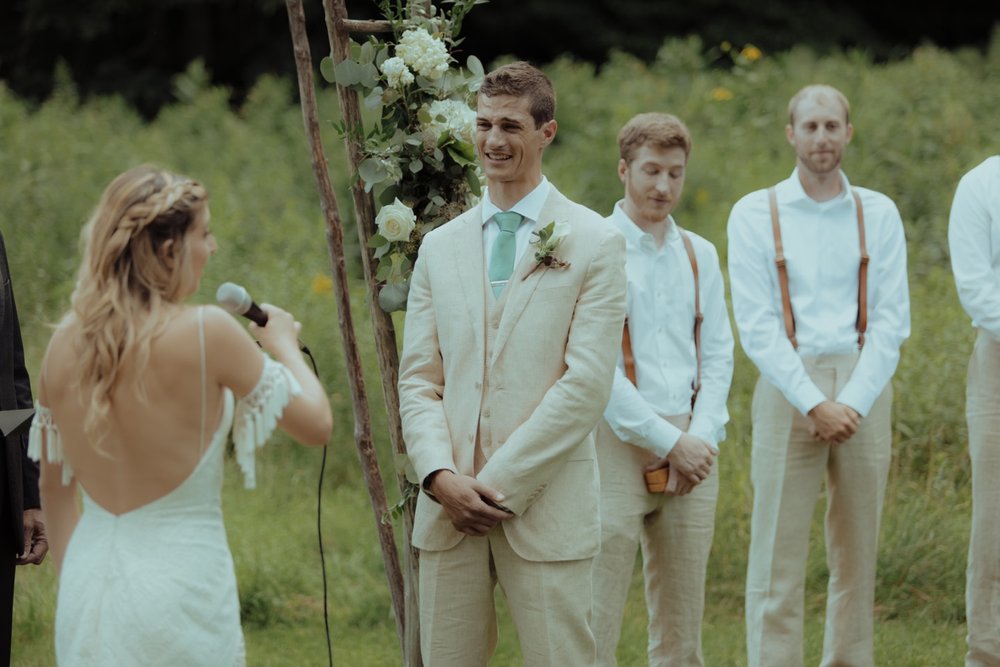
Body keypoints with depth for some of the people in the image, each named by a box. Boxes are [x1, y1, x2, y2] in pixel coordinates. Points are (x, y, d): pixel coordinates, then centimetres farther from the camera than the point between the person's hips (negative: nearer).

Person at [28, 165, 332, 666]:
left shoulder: (64, 346, 3)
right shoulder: (205, 332, -14)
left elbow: (54, 489, 13)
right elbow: (315, 423, -5)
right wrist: (283, 343, 12)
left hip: (86, 588, 5)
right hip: (179, 582, -5)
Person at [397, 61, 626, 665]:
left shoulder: (595, 245, -1)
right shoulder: (441, 247, 13)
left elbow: (587, 383, -8)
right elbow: (418, 379, 10)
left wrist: (501, 482, -12)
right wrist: (442, 475, -7)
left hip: (546, 508, -4)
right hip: (448, 505, 4)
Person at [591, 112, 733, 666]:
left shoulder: (699, 255, 14)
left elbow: (717, 356, 13)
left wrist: (703, 438, -4)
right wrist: (669, 443, -10)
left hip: (690, 450, 5)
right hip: (619, 447, -5)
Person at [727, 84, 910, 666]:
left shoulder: (879, 214, 8)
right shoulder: (756, 214, 3)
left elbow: (892, 321, 3)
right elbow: (756, 324, -4)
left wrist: (853, 403, -10)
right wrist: (814, 404, -12)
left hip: (864, 392, 2)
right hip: (789, 389, -2)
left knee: (858, 558, 6)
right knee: (778, 559, -4)